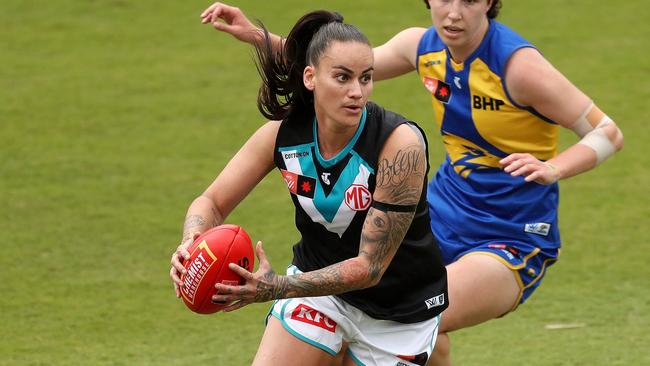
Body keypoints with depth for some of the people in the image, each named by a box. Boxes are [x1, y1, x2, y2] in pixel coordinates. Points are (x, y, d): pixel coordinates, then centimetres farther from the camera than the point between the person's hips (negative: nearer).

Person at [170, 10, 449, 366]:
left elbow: (370, 267, -29)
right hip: (317, 281, 3)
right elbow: (212, 202, -7)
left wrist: (277, 288, -42)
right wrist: (191, 244, -31)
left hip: (399, 309, -3)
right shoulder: (283, 133, -16)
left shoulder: (401, 144, -29)